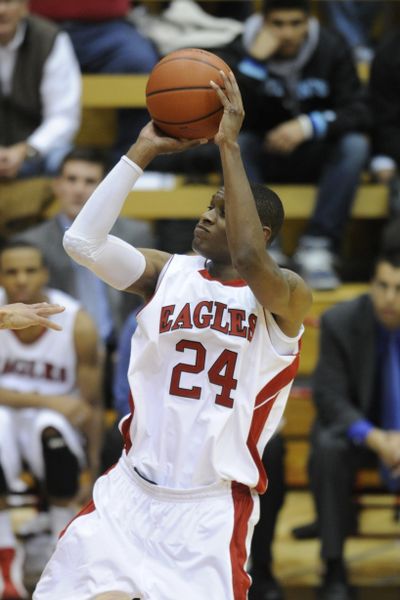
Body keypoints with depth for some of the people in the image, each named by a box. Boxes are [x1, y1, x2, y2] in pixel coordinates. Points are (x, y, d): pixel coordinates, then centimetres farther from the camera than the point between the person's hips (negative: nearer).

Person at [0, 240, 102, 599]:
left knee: (51, 428, -37)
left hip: (54, 426, 0)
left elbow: (92, 404, -6)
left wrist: (96, 472, -8)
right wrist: (46, 400, -29)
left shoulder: (77, 324, -13)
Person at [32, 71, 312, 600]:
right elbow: (83, 241, -8)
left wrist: (229, 146, -26)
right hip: (132, 491, 4)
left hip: (211, 510, -4)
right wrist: (142, 152, -10)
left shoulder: (288, 296, -7)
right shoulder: (170, 272, 5)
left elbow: (249, 261, -30)